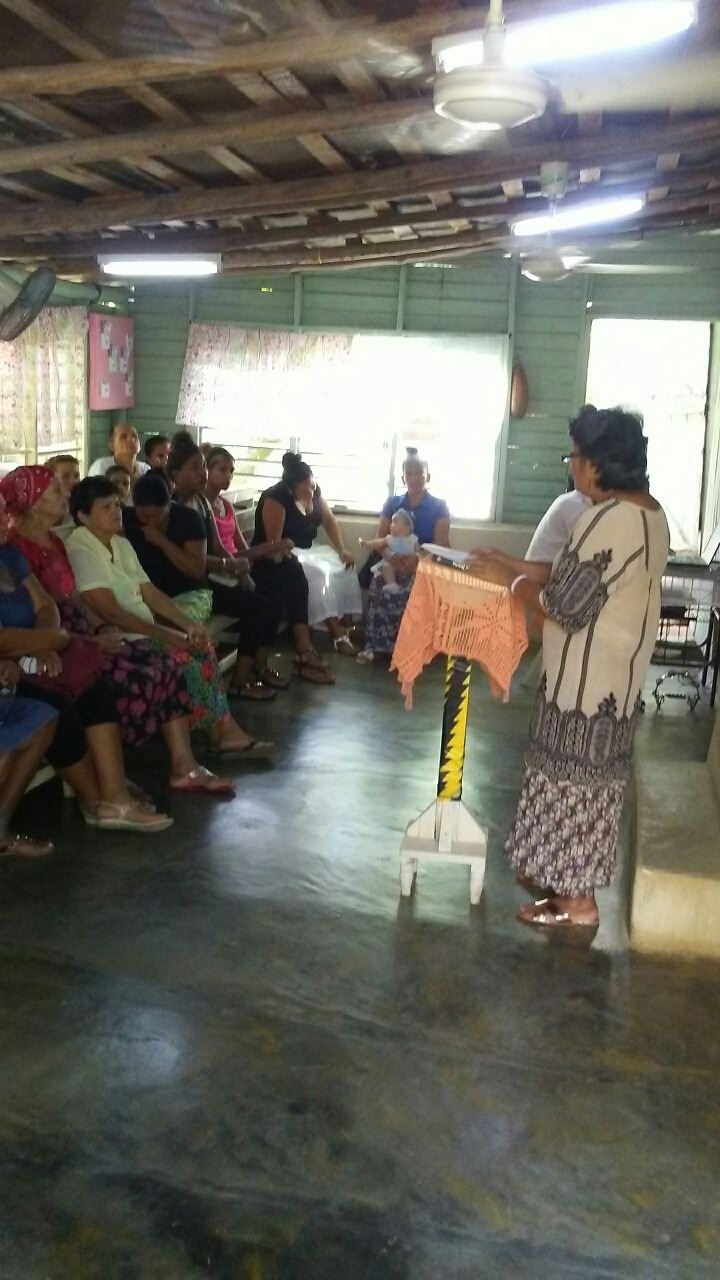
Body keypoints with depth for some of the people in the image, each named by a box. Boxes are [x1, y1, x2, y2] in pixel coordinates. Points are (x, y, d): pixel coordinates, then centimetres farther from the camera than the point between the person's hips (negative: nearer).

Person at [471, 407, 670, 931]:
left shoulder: (609, 519, -24)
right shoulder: (650, 513, 7)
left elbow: (565, 606, -23)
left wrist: (510, 578, -7)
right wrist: (520, 568, 11)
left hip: (588, 677, -10)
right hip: (616, 672, 10)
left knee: (574, 779, 3)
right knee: (586, 776, 19)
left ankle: (578, 900, 15)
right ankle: (562, 874, 33)